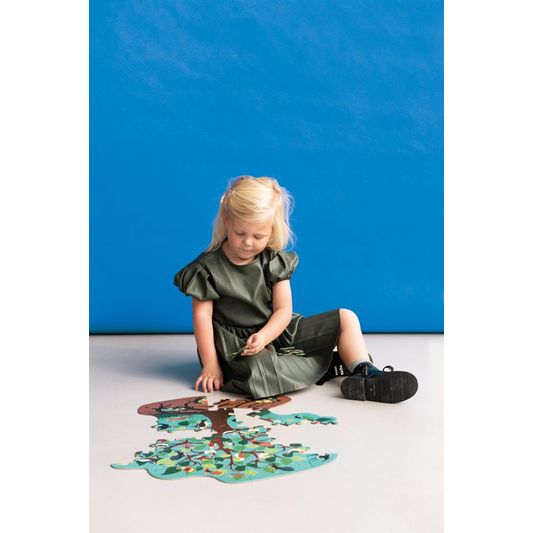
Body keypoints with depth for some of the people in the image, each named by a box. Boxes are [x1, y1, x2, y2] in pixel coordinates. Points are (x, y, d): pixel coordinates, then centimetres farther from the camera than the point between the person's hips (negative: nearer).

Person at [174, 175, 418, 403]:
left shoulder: (274, 262, -1)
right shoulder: (207, 268, -9)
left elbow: (283, 310, -6)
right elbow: (202, 315, -11)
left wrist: (263, 337, -26)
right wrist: (210, 364, -17)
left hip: (277, 331, 5)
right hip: (238, 344, -4)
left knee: (347, 318, -2)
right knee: (255, 368, -41)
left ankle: (367, 375, -20)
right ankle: (332, 366, -25)